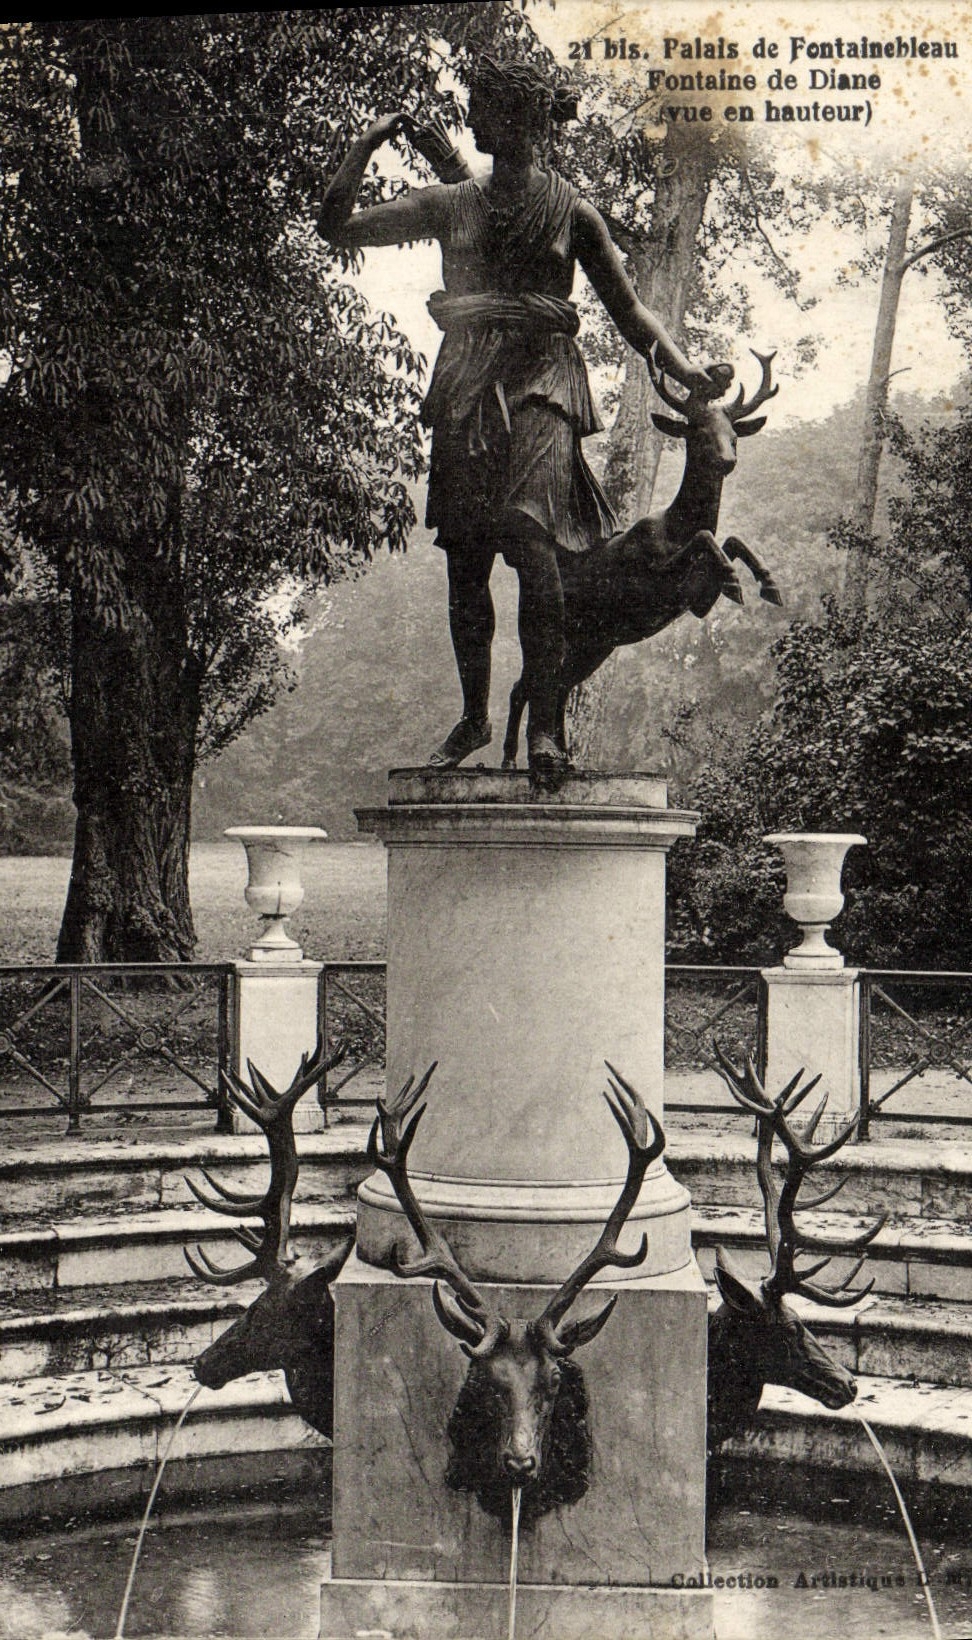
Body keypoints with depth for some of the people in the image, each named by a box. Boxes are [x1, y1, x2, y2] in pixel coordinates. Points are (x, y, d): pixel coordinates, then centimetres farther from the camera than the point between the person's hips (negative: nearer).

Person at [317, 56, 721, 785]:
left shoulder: (570, 212, 9)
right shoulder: (450, 205, 16)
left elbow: (628, 306, 10)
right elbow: (337, 226, 17)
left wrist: (682, 367, -6)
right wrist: (368, 144, 7)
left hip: (541, 380, -3)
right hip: (465, 387, 3)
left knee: (530, 534, -22)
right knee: (465, 558, 2)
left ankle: (544, 723, -20)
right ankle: (475, 717, 16)